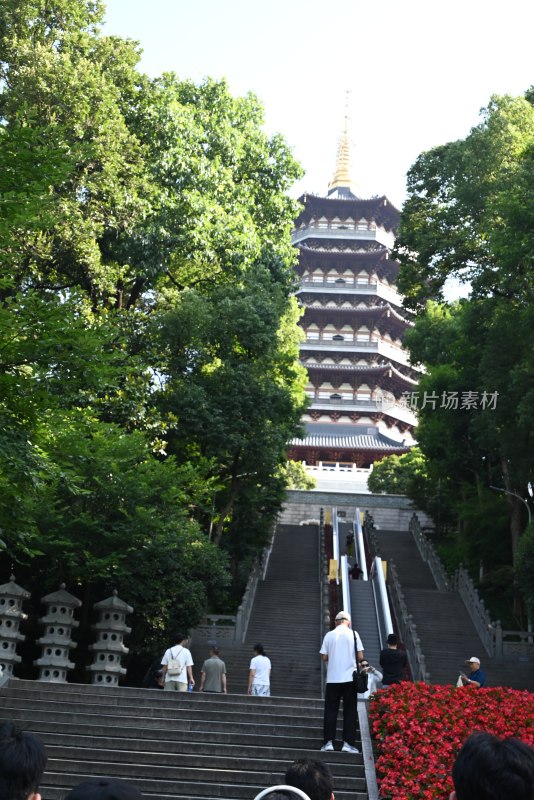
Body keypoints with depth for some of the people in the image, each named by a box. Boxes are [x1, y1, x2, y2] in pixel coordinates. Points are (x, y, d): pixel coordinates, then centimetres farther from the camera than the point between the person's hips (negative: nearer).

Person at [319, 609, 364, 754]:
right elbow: (360, 657, -4)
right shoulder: (353, 634, -1)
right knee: (350, 712, 5)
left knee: (330, 711, 7)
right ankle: (348, 743, 1)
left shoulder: (329, 635, 2)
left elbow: (324, 657, 2)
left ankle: (329, 742, 3)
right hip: (349, 678, -1)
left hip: (333, 678, 1)